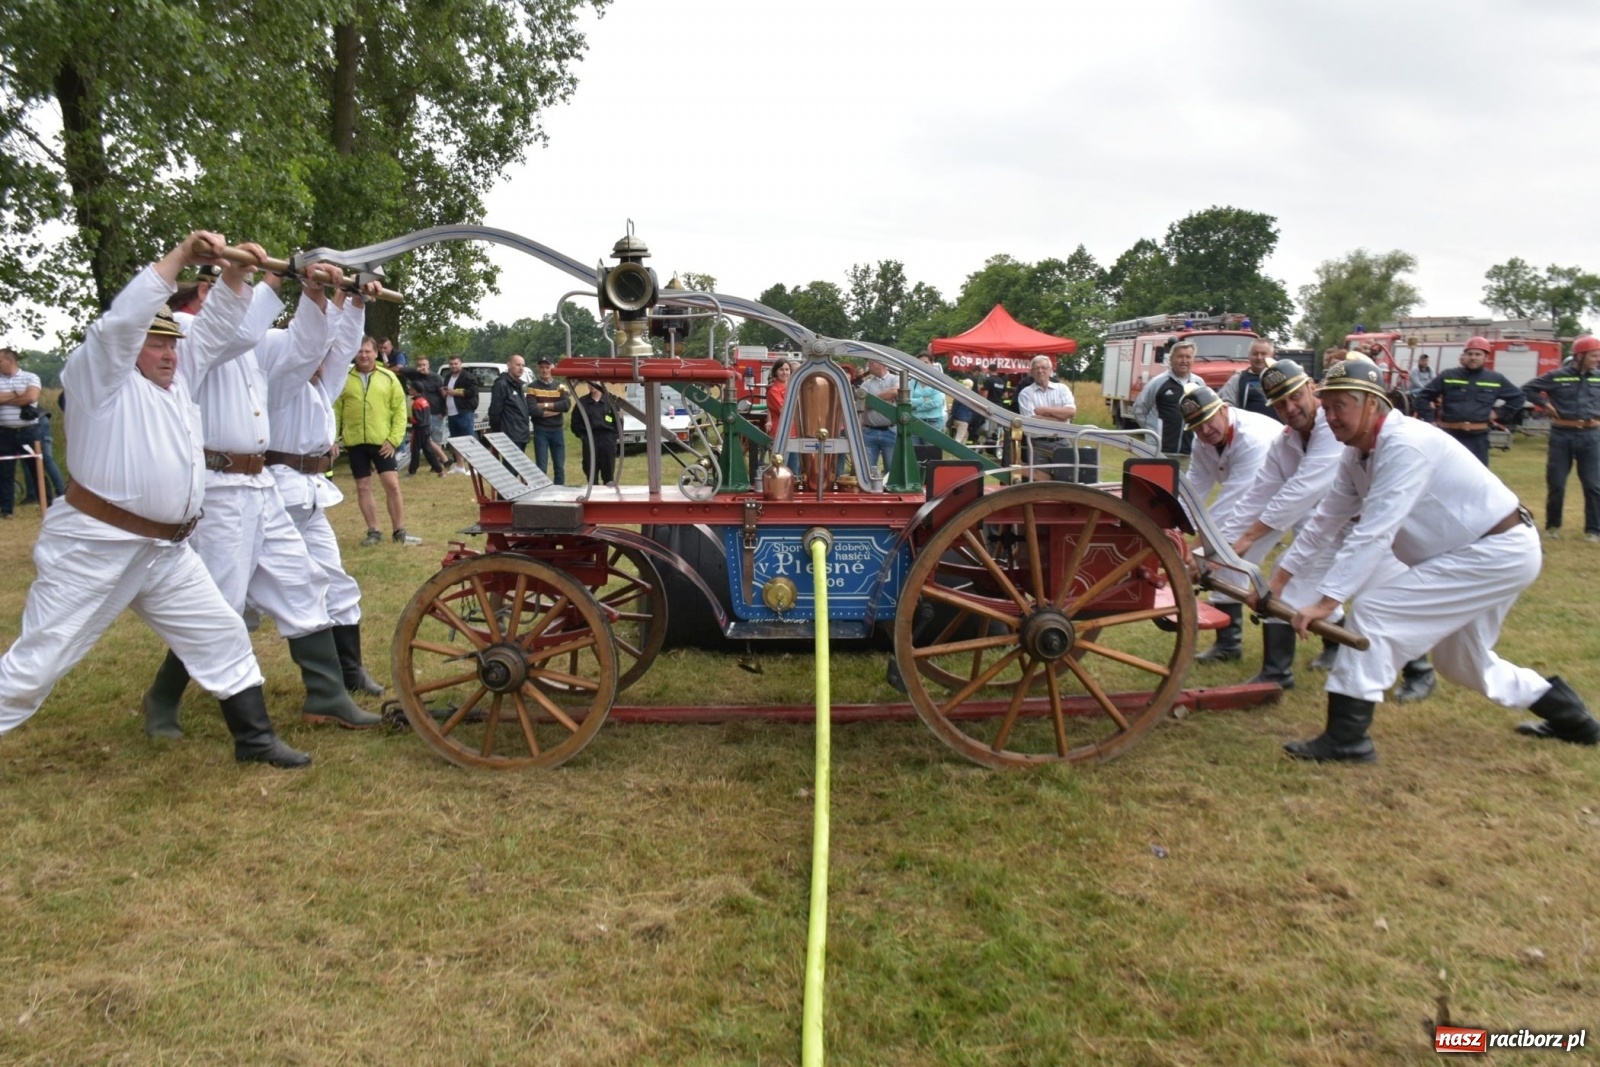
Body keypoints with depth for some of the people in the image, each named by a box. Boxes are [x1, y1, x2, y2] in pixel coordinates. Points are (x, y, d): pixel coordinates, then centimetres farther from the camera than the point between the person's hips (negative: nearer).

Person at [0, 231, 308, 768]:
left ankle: (255, 738, 20)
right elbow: (120, 321, -23)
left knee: (223, 637, 9)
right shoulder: (102, 374, -6)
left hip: (166, 551, 7)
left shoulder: (178, 374, 13)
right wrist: (181, 255, -23)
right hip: (94, 549, -7)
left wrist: (235, 271, -6)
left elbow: (215, 327, 12)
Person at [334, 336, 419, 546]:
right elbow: (335, 410, 6)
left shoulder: (388, 377, 2)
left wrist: (394, 439, -7)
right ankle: (373, 532, 16)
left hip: (382, 442, -1)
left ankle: (400, 532, 6)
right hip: (354, 443, 1)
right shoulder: (344, 378, 3)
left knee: (392, 485, -5)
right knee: (363, 488, 6)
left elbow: (400, 409, 1)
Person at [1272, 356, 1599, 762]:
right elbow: (1326, 522, 8)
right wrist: (1279, 580, 2)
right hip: (1480, 552, 10)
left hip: (1500, 551, -10)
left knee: (1374, 609, -19)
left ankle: (1346, 737, -15)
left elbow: (1373, 534, -32)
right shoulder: (1357, 454, 3)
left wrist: (1326, 601, -34)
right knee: (1460, 661, 22)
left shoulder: (1405, 444, -26)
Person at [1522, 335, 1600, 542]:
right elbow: (1528, 389, 4)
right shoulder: (1557, 377, -5)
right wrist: (1546, 404, -4)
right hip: (1562, 434, -2)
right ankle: (1552, 525, 21)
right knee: (1556, 483, 6)